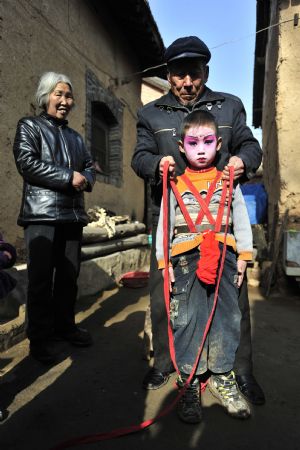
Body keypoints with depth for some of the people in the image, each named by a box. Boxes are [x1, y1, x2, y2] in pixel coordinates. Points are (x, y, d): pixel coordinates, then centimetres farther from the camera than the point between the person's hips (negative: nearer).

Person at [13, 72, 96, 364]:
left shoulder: (75, 136, 24)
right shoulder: (29, 127, 7)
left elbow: (89, 166, 22)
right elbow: (27, 163, -9)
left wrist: (85, 180, -3)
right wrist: (69, 177, -13)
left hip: (73, 214, 6)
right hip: (42, 214, -5)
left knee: (69, 276, 10)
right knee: (41, 278, -2)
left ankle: (65, 326, 25)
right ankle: (40, 337, 11)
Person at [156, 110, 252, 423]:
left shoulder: (228, 182, 9)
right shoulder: (175, 185, 5)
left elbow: (241, 220, 11)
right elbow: (164, 225, 4)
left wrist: (243, 257, 6)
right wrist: (164, 262, 0)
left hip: (222, 257, 2)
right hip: (186, 261, -1)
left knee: (226, 317, 7)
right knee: (187, 320, 1)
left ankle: (222, 376, 26)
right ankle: (189, 383, 17)